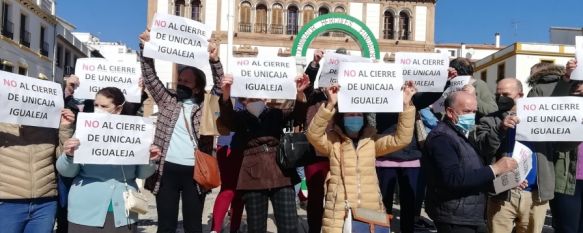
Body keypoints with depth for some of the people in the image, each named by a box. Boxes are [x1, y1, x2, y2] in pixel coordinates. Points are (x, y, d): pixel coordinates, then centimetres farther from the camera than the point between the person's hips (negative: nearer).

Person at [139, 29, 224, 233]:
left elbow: (220, 87, -4)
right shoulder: (167, 100, 11)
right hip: (168, 169, 1)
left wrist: (215, 61, -18)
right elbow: (150, 76, 6)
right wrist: (145, 47, -5)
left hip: (195, 171, -1)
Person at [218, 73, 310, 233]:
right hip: (253, 175, -1)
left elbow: (297, 112, -2)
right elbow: (226, 118, -13)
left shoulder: (276, 114, 13)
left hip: (281, 173, 1)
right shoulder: (240, 118, 9)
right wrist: (226, 94, -33)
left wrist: (299, 93, -24)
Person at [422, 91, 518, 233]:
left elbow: (473, 173, 16)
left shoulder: (461, 135, 16)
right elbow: (454, 179, -28)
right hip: (455, 218, -9)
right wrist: (495, 169, -23)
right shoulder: (441, 137, -17)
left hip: (467, 216, 10)